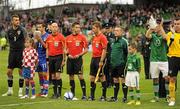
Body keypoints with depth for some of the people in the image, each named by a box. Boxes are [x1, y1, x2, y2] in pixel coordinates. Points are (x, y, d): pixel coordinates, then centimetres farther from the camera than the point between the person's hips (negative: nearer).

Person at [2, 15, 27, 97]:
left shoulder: (21, 29, -9)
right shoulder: (9, 31, 5)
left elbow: (26, 39, -21)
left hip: (21, 52, -4)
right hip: (12, 52, 4)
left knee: (21, 71, -1)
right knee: (9, 71, 5)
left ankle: (20, 91, 9)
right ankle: (10, 91, 18)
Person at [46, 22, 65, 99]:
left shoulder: (61, 37, -4)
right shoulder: (48, 37, 9)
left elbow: (64, 49, -4)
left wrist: (63, 60, -8)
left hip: (58, 57, -5)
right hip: (51, 57, 5)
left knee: (57, 76, -9)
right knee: (53, 76, 7)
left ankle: (59, 93, -2)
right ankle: (55, 92, 14)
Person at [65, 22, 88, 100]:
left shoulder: (82, 37, -2)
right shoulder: (68, 38, 9)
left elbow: (86, 50, -2)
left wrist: (79, 55, -14)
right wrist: (68, 54, -2)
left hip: (78, 59, -4)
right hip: (70, 59, 4)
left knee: (80, 76, -10)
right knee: (71, 77, 8)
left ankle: (84, 95, -6)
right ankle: (73, 94, 17)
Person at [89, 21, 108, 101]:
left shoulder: (102, 37, -11)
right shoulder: (94, 37, 14)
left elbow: (104, 50, -15)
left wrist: (101, 61, -20)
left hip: (99, 59, -8)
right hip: (93, 58, 8)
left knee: (102, 77, -1)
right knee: (92, 77, 7)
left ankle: (104, 96, 7)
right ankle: (92, 96, 13)